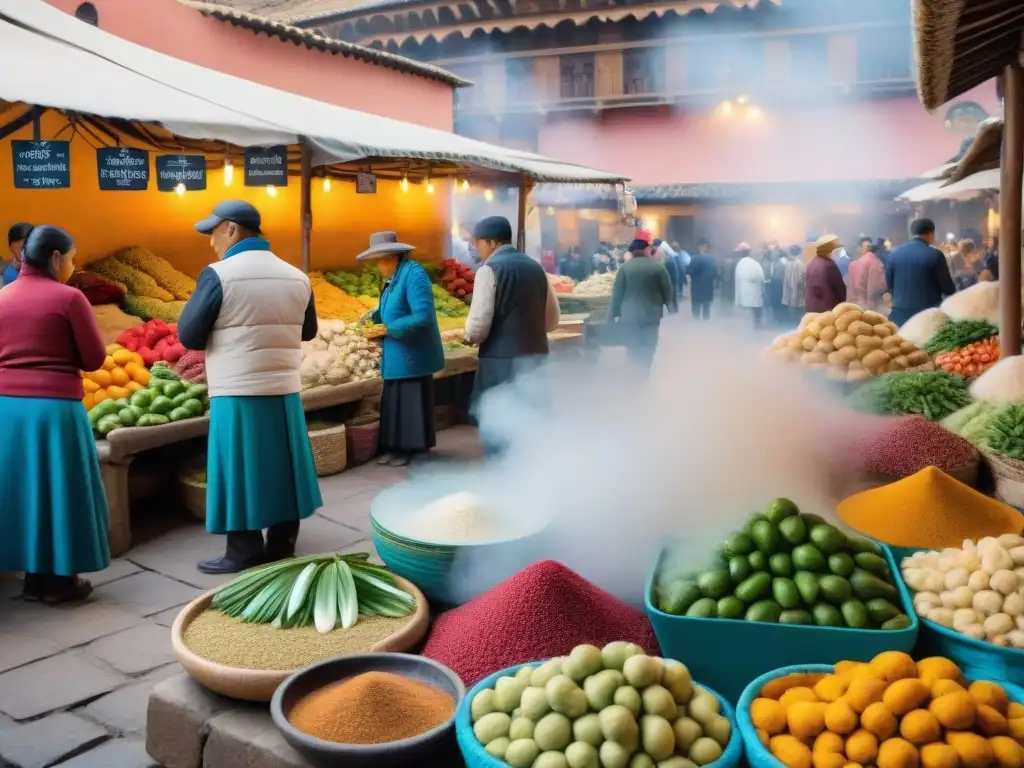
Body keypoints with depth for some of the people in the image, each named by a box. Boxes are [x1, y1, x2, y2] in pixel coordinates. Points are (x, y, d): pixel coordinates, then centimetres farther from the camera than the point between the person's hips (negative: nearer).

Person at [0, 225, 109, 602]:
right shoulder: (69, 297, -9)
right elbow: (94, 358, -6)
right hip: (54, 408, -5)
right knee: (57, 489, 5)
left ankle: (34, 576, 21)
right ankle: (58, 579, 13)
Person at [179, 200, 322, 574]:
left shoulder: (219, 274, -11)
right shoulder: (296, 276, 5)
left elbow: (188, 336, -8)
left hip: (237, 394, -5)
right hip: (285, 392, 5)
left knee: (239, 472, 5)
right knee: (282, 467, 14)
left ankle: (244, 554, 12)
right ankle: (282, 546, 24)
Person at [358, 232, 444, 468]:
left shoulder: (414, 274, -19)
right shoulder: (394, 278, 11)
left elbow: (423, 317, -26)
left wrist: (387, 330, -20)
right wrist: (375, 318, 0)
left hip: (412, 356, -9)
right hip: (397, 356, 9)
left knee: (411, 403, 1)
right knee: (395, 403, 13)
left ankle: (412, 449, 12)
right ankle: (397, 448, 21)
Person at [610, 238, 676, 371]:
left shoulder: (625, 267, -2)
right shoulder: (658, 267, -1)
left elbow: (617, 292, -2)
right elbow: (668, 291, 4)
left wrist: (612, 314, 4)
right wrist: (672, 309, 18)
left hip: (630, 315, 0)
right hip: (651, 315, 0)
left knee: (633, 350, 9)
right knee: (647, 352, 9)